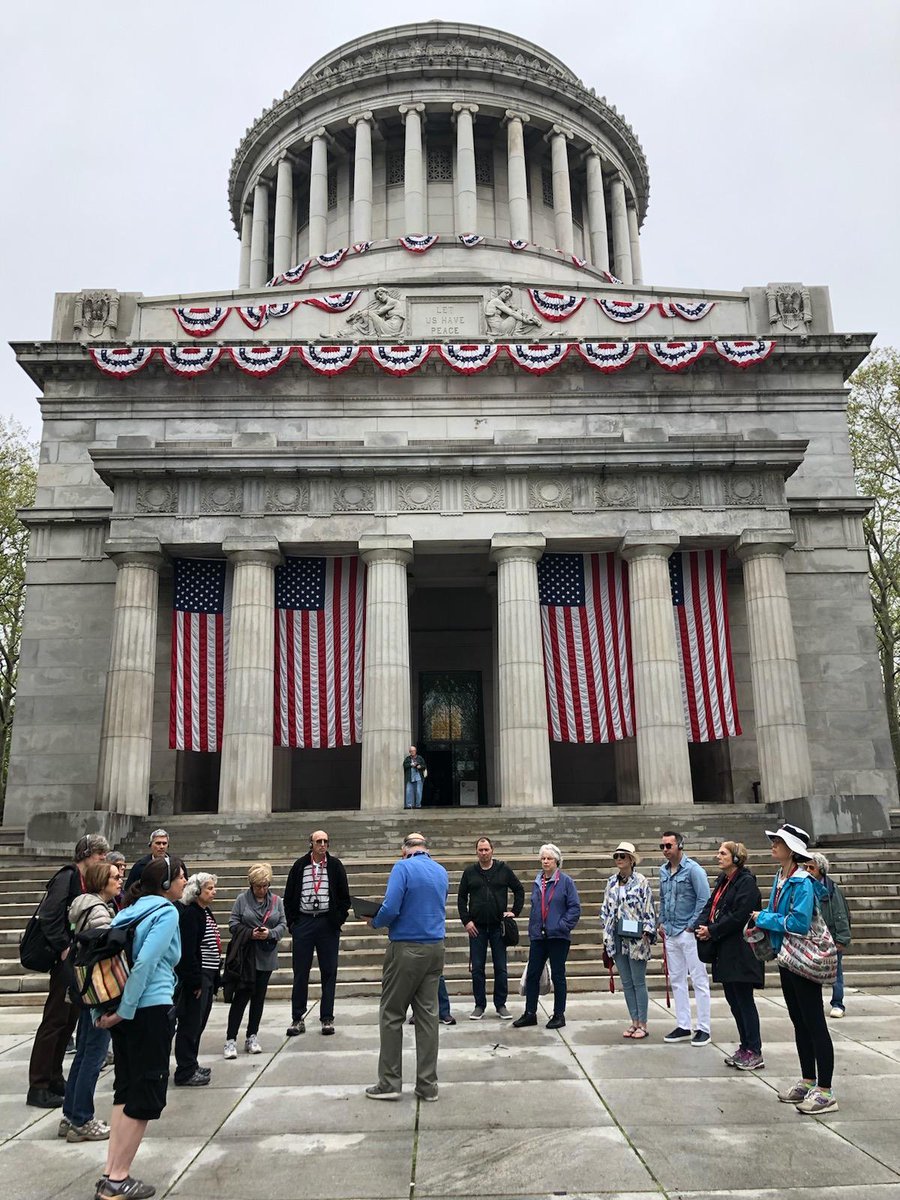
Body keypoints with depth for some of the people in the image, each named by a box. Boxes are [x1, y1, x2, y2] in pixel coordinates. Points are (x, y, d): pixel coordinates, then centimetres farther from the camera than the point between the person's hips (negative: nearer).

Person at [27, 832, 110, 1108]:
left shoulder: (86, 880, 12)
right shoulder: (67, 876, -14)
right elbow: (49, 915, -22)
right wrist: (63, 948, -19)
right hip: (66, 959, -9)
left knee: (69, 1019, 14)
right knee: (54, 1019, -2)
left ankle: (54, 1078, 25)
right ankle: (38, 1087, 7)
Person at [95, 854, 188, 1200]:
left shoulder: (130, 909, 13)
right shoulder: (167, 912, -12)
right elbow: (145, 963, -21)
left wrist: (108, 1008, 10)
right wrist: (125, 1011, -16)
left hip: (127, 1011, 8)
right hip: (150, 1009, -8)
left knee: (126, 1089, 17)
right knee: (147, 1093, 3)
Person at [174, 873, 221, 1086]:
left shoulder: (206, 912, 14)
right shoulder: (189, 914, -17)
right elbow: (187, 951, -22)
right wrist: (196, 981, -21)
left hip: (207, 976, 10)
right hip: (195, 978, -10)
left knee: (199, 1023, 17)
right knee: (190, 1024, -1)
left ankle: (191, 1066, 28)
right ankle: (185, 1072, 7)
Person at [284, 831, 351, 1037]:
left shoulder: (335, 865, 2)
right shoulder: (300, 866, 3)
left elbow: (344, 896, 6)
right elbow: (289, 896, 8)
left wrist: (339, 919, -2)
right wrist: (292, 921, 1)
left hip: (328, 924, 0)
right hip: (303, 923, 0)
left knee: (329, 972, 4)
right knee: (300, 972, 5)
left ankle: (327, 1018, 14)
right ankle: (297, 1018, 14)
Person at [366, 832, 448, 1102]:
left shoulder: (403, 868, -11)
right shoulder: (442, 872, 9)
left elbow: (390, 909, -19)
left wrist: (374, 922, 0)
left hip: (406, 949, -6)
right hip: (435, 948, 6)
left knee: (391, 1015, 6)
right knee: (428, 1015, 9)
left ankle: (390, 1082, 11)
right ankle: (428, 1085, 13)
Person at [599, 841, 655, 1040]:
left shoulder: (641, 881, -8)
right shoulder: (611, 882, 9)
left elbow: (649, 908, -8)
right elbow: (606, 908, 14)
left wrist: (647, 932, -12)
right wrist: (606, 934, 10)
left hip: (635, 939, -6)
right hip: (617, 939, 6)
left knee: (638, 982, 2)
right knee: (626, 983, 12)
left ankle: (642, 1024, 12)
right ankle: (634, 1022, 22)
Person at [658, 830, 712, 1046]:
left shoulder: (693, 869, -12)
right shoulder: (663, 871, 9)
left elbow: (704, 899, -15)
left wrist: (693, 925, -14)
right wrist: (662, 922, 12)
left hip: (690, 933, -7)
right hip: (671, 933, 7)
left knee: (699, 980, 1)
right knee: (676, 980, 12)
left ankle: (704, 1029, 8)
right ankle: (683, 1026, 21)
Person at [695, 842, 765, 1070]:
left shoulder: (746, 882, -15)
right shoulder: (722, 880, 13)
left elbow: (739, 916, -21)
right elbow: (710, 906, 12)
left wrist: (712, 931, -16)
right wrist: (701, 925, -6)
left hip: (740, 951, -9)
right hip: (725, 951, 9)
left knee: (744, 1000, -1)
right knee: (733, 999, 14)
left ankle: (754, 1053, 9)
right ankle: (744, 1047, 24)